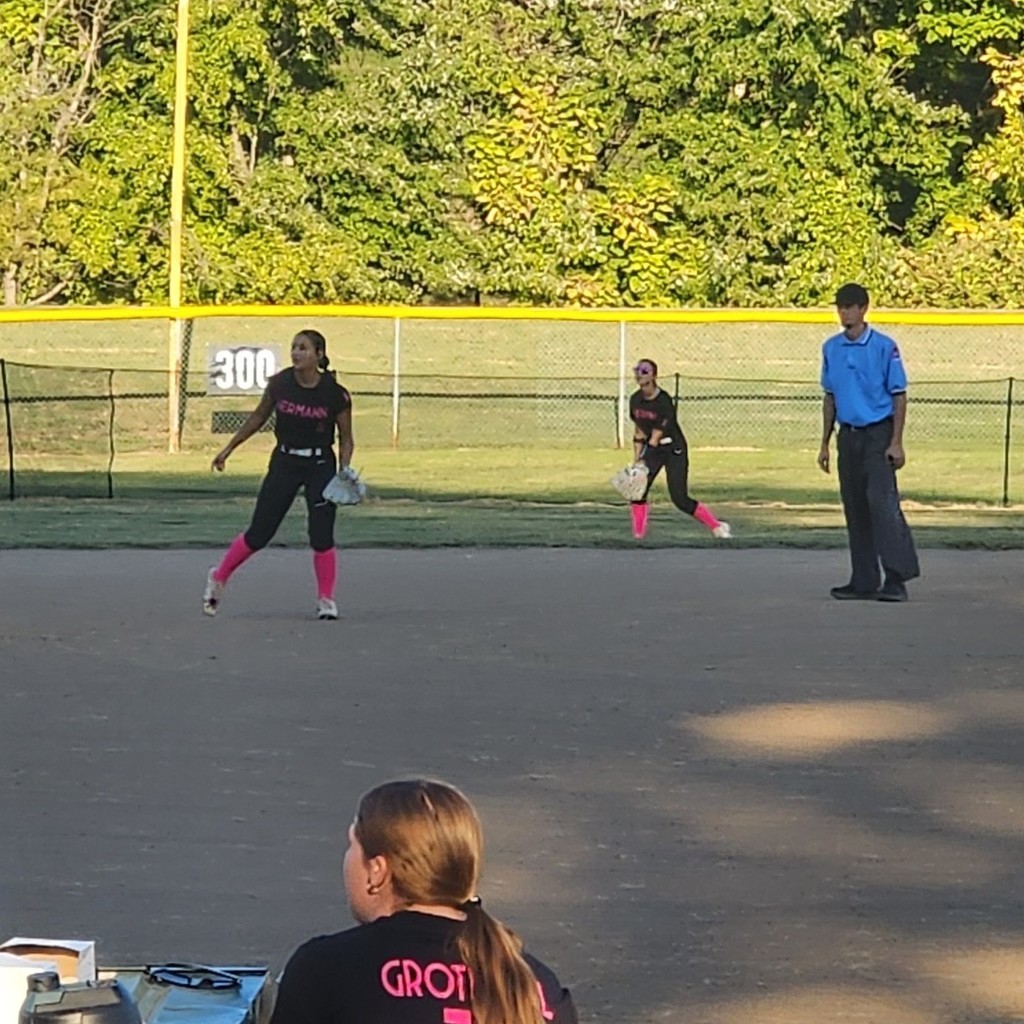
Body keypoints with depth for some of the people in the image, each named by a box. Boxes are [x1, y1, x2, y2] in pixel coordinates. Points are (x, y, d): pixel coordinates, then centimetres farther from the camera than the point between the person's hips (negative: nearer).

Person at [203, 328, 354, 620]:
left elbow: (345, 439, -2)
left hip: (320, 466, -1)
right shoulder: (279, 384, -8)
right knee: (259, 533, 2)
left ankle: (326, 600, 10)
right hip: (284, 462, 1)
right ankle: (218, 578, 23)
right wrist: (229, 448, 11)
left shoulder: (335, 394, -13)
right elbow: (258, 417, 9)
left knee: (322, 536, -7)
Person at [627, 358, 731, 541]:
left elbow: (656, 436, -25)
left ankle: (717, 526, 7)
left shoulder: (663, 402, -23)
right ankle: (638, 536, -2)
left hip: (674, 450, -6)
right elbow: (639, 432, 7)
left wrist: (643, 462, -30)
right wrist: (637, 459, 1)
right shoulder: (635, 400, -1)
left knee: (680, 499, -10)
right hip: (652, 449, 6)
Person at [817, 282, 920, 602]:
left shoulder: (884, 347, -6)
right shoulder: (831, 348, 10)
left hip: (878, 434, -6)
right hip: (848, 435, 6)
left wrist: (896, 443, -12)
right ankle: (864, 581, 13)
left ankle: (897, 578, -16)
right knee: (855, 509, 7)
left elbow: (899, 396, -5)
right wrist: (825, 443, 15)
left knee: (882, 502, -16)